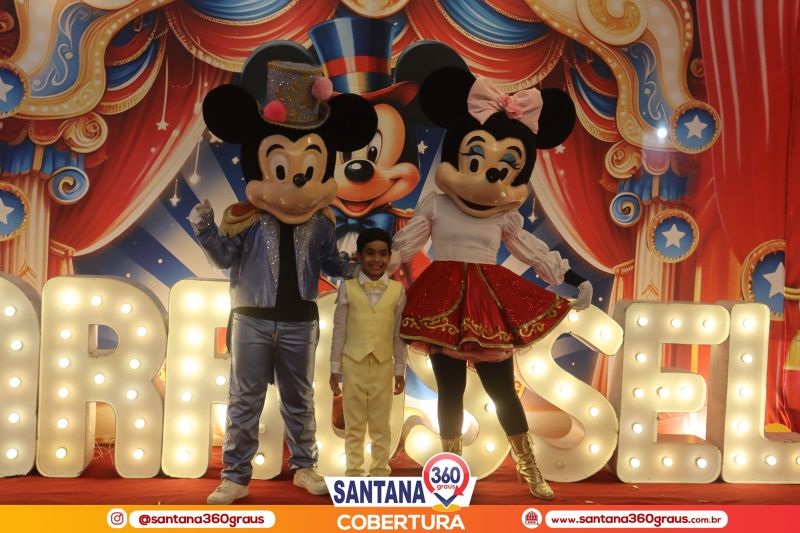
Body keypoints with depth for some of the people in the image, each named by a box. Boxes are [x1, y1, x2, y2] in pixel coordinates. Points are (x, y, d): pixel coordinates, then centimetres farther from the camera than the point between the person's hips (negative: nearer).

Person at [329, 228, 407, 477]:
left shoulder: (397, 290, 1)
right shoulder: (347, 288, -1)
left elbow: (398, 334, 5)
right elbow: (339, 331, 2)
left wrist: (400, 370, 6)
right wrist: (335, 369, 1)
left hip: (383, 365, 1)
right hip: (353, 364, -1)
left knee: (381, 425, 10)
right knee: (354, 424, 9)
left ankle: (380, 471, 21)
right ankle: (354, 471, 19)